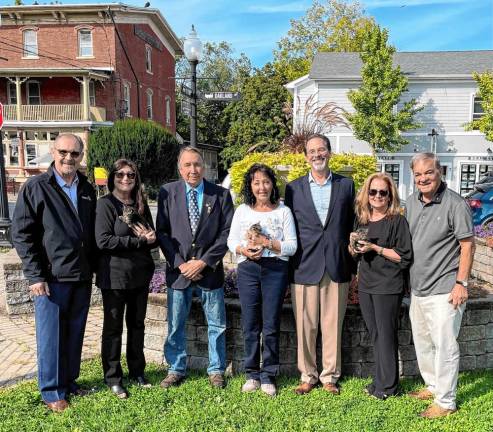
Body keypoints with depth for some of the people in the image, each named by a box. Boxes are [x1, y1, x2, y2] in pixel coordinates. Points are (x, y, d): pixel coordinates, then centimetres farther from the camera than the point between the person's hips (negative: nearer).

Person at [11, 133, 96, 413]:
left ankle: (69, 381, 31)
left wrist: (93, 268, 12)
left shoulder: (87, 190, 9)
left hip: (82, 277, 5)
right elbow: (22, 234, -8)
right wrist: (35, 276, -12)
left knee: (75, 333, 14)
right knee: (51, 336, 5)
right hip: (51, 278, -5)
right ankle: (52, 391, 20)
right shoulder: (35, 188, -6)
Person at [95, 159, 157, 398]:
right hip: (114, 277, -5)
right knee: (113, 328, 7)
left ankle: (137, 372, 30)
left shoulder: (141, 205, 8)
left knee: (137, 325, 15)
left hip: (140, 275, 5)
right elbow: (103, 240, -18)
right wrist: (139, 241, -19)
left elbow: (152, 237, 13)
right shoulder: (105, 204, -8)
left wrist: (151, 238, -12)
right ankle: (113, 378, 20)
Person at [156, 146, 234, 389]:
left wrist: (204, 262, -12)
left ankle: (216, 370, 28)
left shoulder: (221, 195, -1)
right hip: (178, 269, 1)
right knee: (175, 325, 11)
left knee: (217, 324, 10)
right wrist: (179, 263, -10)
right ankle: (176, 369, 29)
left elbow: (226, 233, -4)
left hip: (210, 270, 0)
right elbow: (162, 232, 0)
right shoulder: (167, 193, 1)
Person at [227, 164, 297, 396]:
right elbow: (231, 241, 9)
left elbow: (292, 246, 0)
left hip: (275, 270, -2)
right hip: (248, 269, 2)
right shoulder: (242, 210, 10)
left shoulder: (283, 211, 4)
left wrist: (267, 243, -13)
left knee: (271, 326, 2)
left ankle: (268, 377, 14)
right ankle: (252, 375, 19)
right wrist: (244, 250, -11)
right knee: (250, 325, 6)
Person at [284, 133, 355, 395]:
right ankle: (307, 376, 21)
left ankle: (330, 376, 23)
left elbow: (351, 225, 10)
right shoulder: (294, 188, 6)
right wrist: (289, 264, 1)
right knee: (305, 326, 5)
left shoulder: (346, 185, 8)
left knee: (333, 325, 7)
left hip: (337, 266, 1)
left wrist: (352, 263, 4)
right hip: (304, 266, 0)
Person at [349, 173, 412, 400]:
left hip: (388, 285, -6)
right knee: (375, 335, 14)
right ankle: (380, 379, 28)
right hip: (365, 284, 6)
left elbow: (405, 256, -12)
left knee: (386, 334, 3)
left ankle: (386, 385, 17)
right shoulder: (361, 219, 9)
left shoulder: (397, 221, -9)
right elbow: (353, 253, 18)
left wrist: (376, 248, -18)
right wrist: (352, 244, -4)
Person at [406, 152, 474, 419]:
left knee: (444, 346, 2)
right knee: (422, 343, 19)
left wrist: (461, 283, -15)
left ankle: (445, 401, 17)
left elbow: (467, 245, -12)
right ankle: (432, 386, 38)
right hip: (417, 288, 7)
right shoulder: (411, 202, 7)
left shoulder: (455, 204, -14)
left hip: (444, 291, -7)